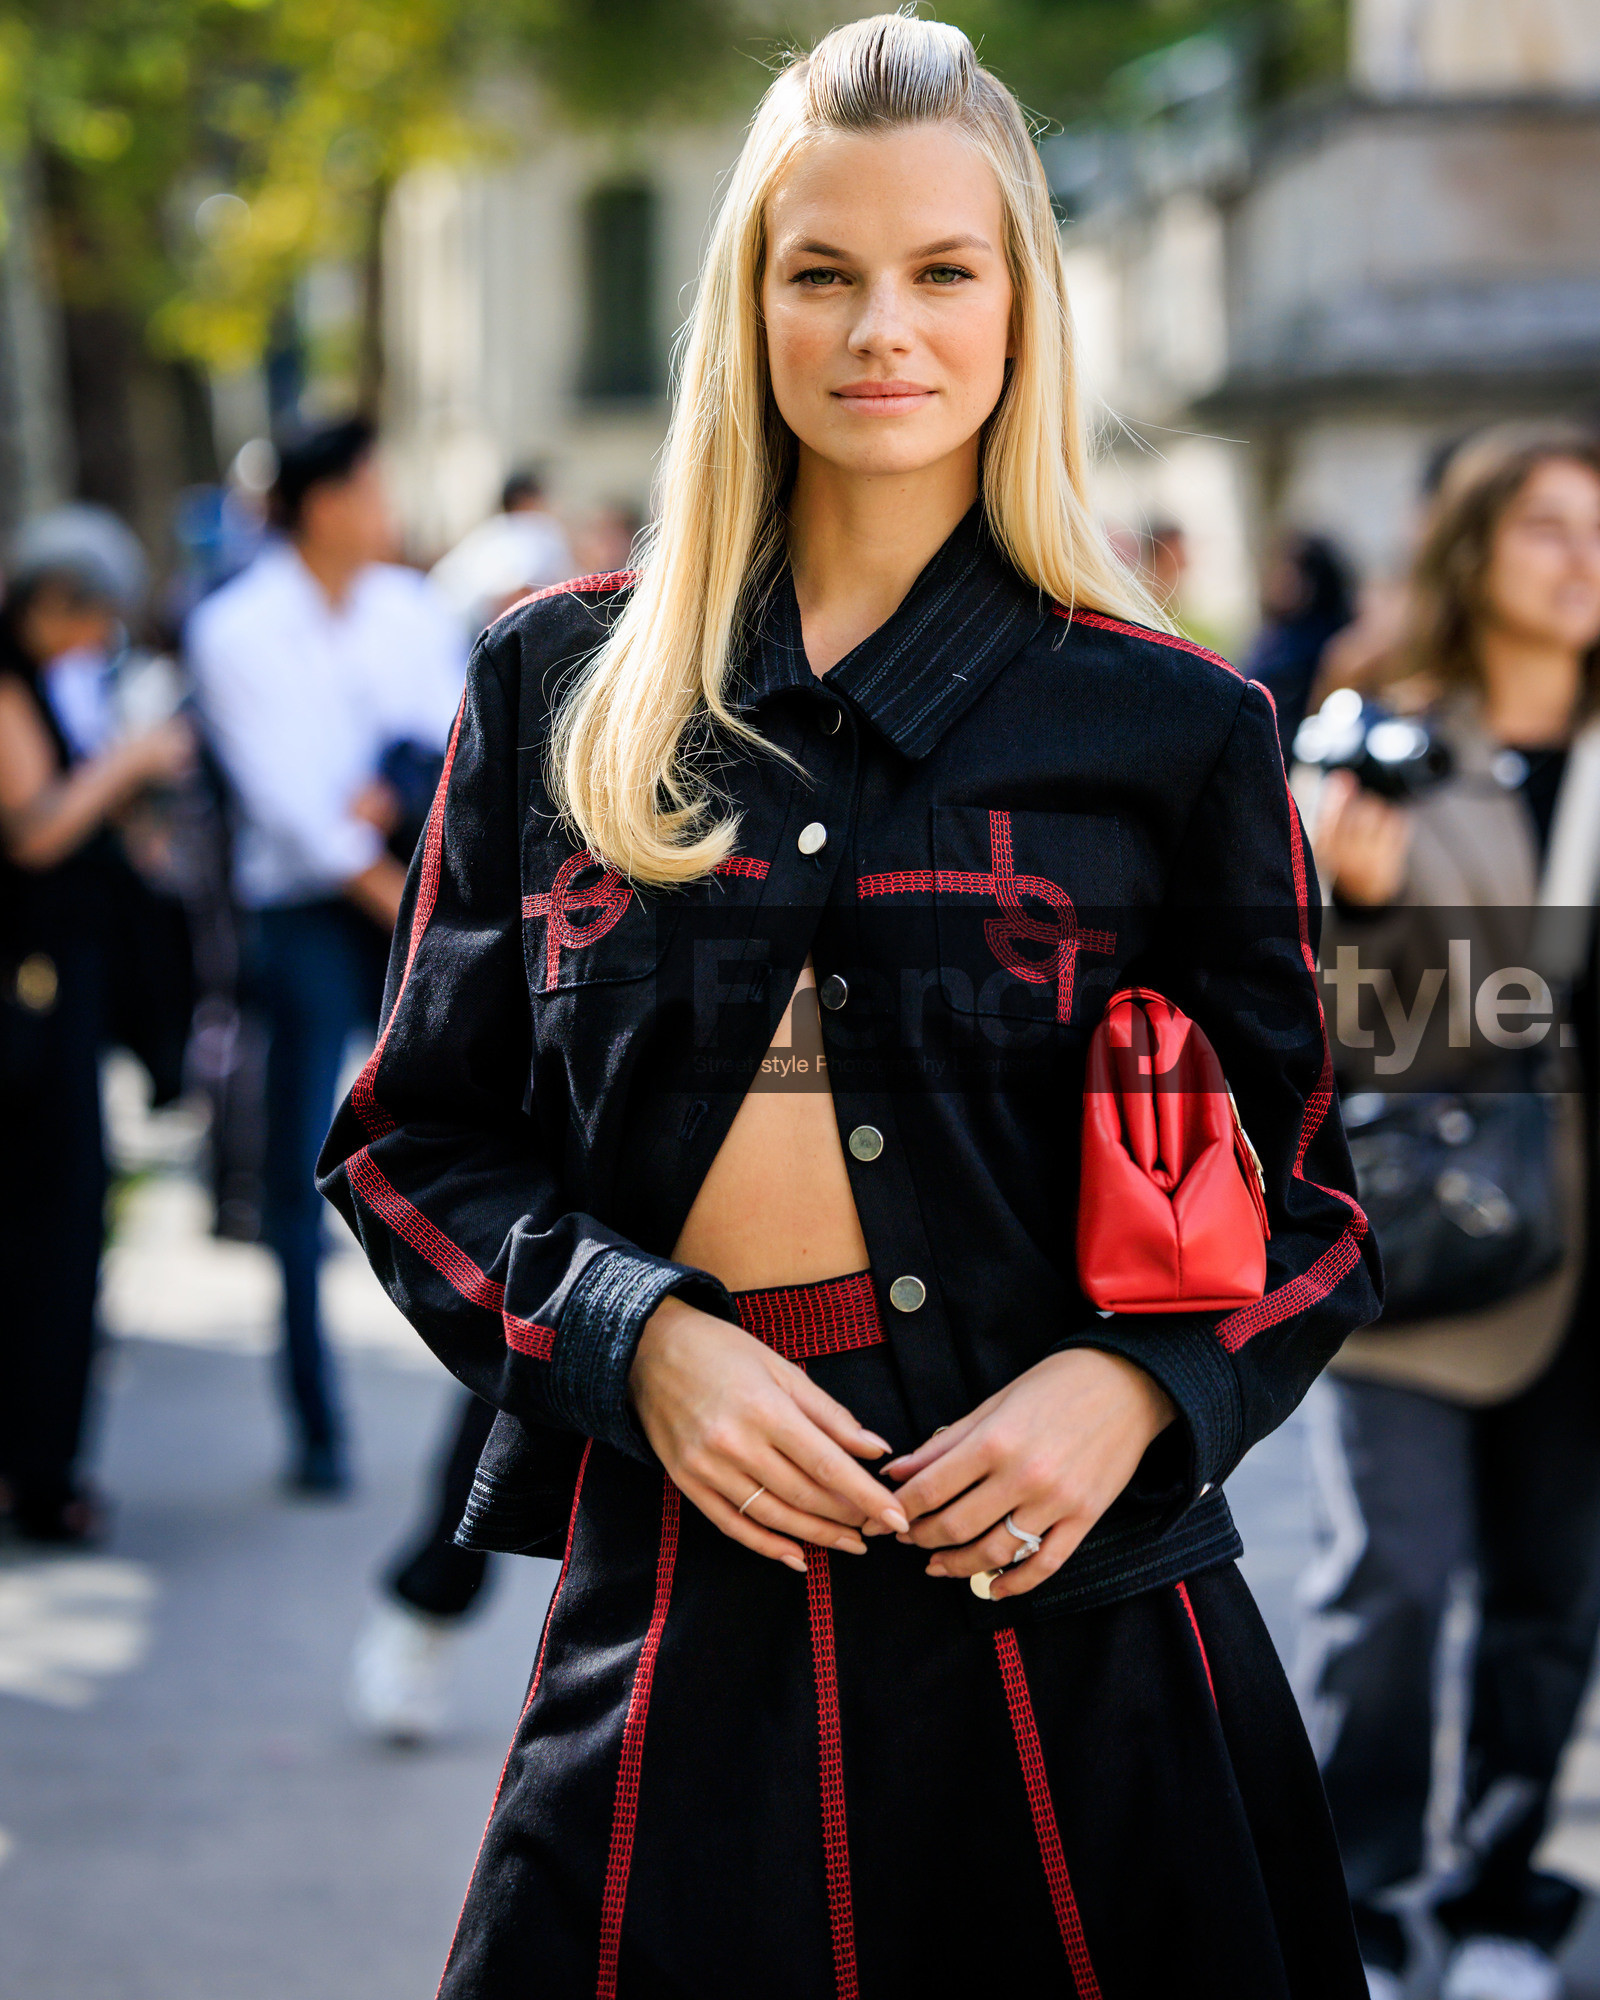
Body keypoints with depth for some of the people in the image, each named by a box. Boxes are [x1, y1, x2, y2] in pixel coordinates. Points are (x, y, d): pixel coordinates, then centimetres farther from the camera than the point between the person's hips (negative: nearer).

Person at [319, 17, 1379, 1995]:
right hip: (673, 1583, 1)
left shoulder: (1173, 724, 3)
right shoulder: (560, 683, 8)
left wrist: (1132, 1388, -12)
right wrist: (639, 1338, -9)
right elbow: (413, 1139, 9)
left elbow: (1303, 1199, 7)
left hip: (1059, 1596, -1)